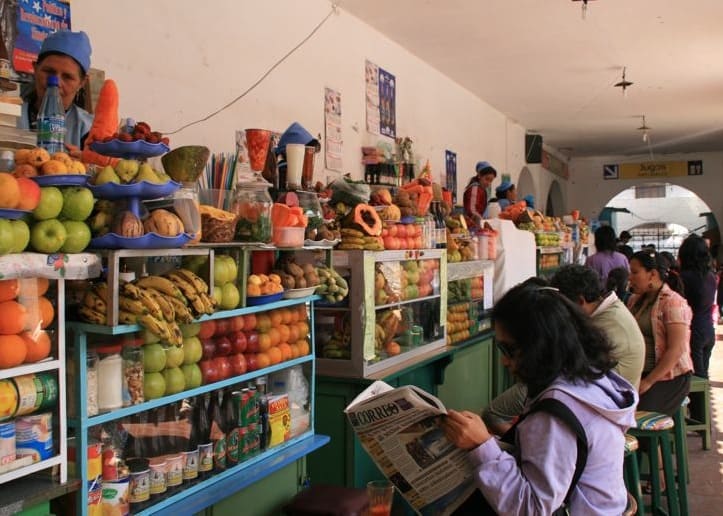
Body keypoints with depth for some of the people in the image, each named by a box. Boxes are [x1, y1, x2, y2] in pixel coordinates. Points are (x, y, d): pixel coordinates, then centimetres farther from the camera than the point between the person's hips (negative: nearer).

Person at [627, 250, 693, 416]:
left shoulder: (673, 302, -11)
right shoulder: (635, 300, 13)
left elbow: (676, 350, -17)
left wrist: (648, 381, -16)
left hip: (667, 378, -6)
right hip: (638, 374, 6)